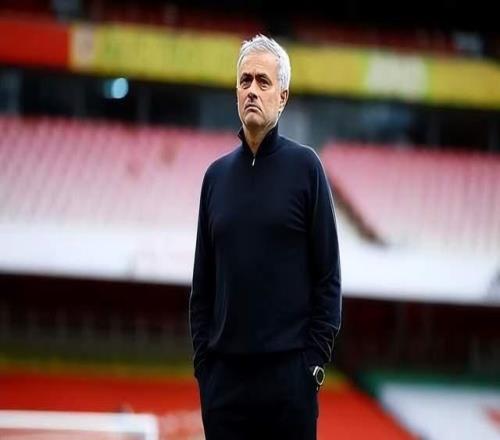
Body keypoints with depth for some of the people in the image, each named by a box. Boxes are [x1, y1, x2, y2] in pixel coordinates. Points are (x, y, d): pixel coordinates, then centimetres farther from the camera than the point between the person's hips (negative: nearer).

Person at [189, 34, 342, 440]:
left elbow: (328, 273, -2)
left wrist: (317, 357, -8)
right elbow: (202, 281, 13)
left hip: (288, 370, -3)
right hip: (224, 372, 3)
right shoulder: (217, 174, 11)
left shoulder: (304, 166, 0)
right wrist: (202, 359, 4)